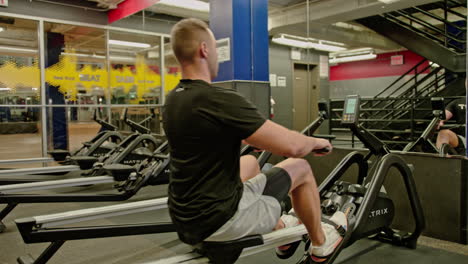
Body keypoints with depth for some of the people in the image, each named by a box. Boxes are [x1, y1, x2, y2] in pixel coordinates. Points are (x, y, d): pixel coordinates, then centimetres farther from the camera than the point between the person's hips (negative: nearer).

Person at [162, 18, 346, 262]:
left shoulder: (171, 101, 4)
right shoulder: (220, 99, -24)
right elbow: (292, 146, -23)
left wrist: (258, 136, 35)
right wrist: (316, 142, 1)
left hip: (185, 219, 9)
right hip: (219, 219, -8)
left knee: (250, 161, 30)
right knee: (300, 168, 8)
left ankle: (279, 229, 44)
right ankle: (321, 243, 31)